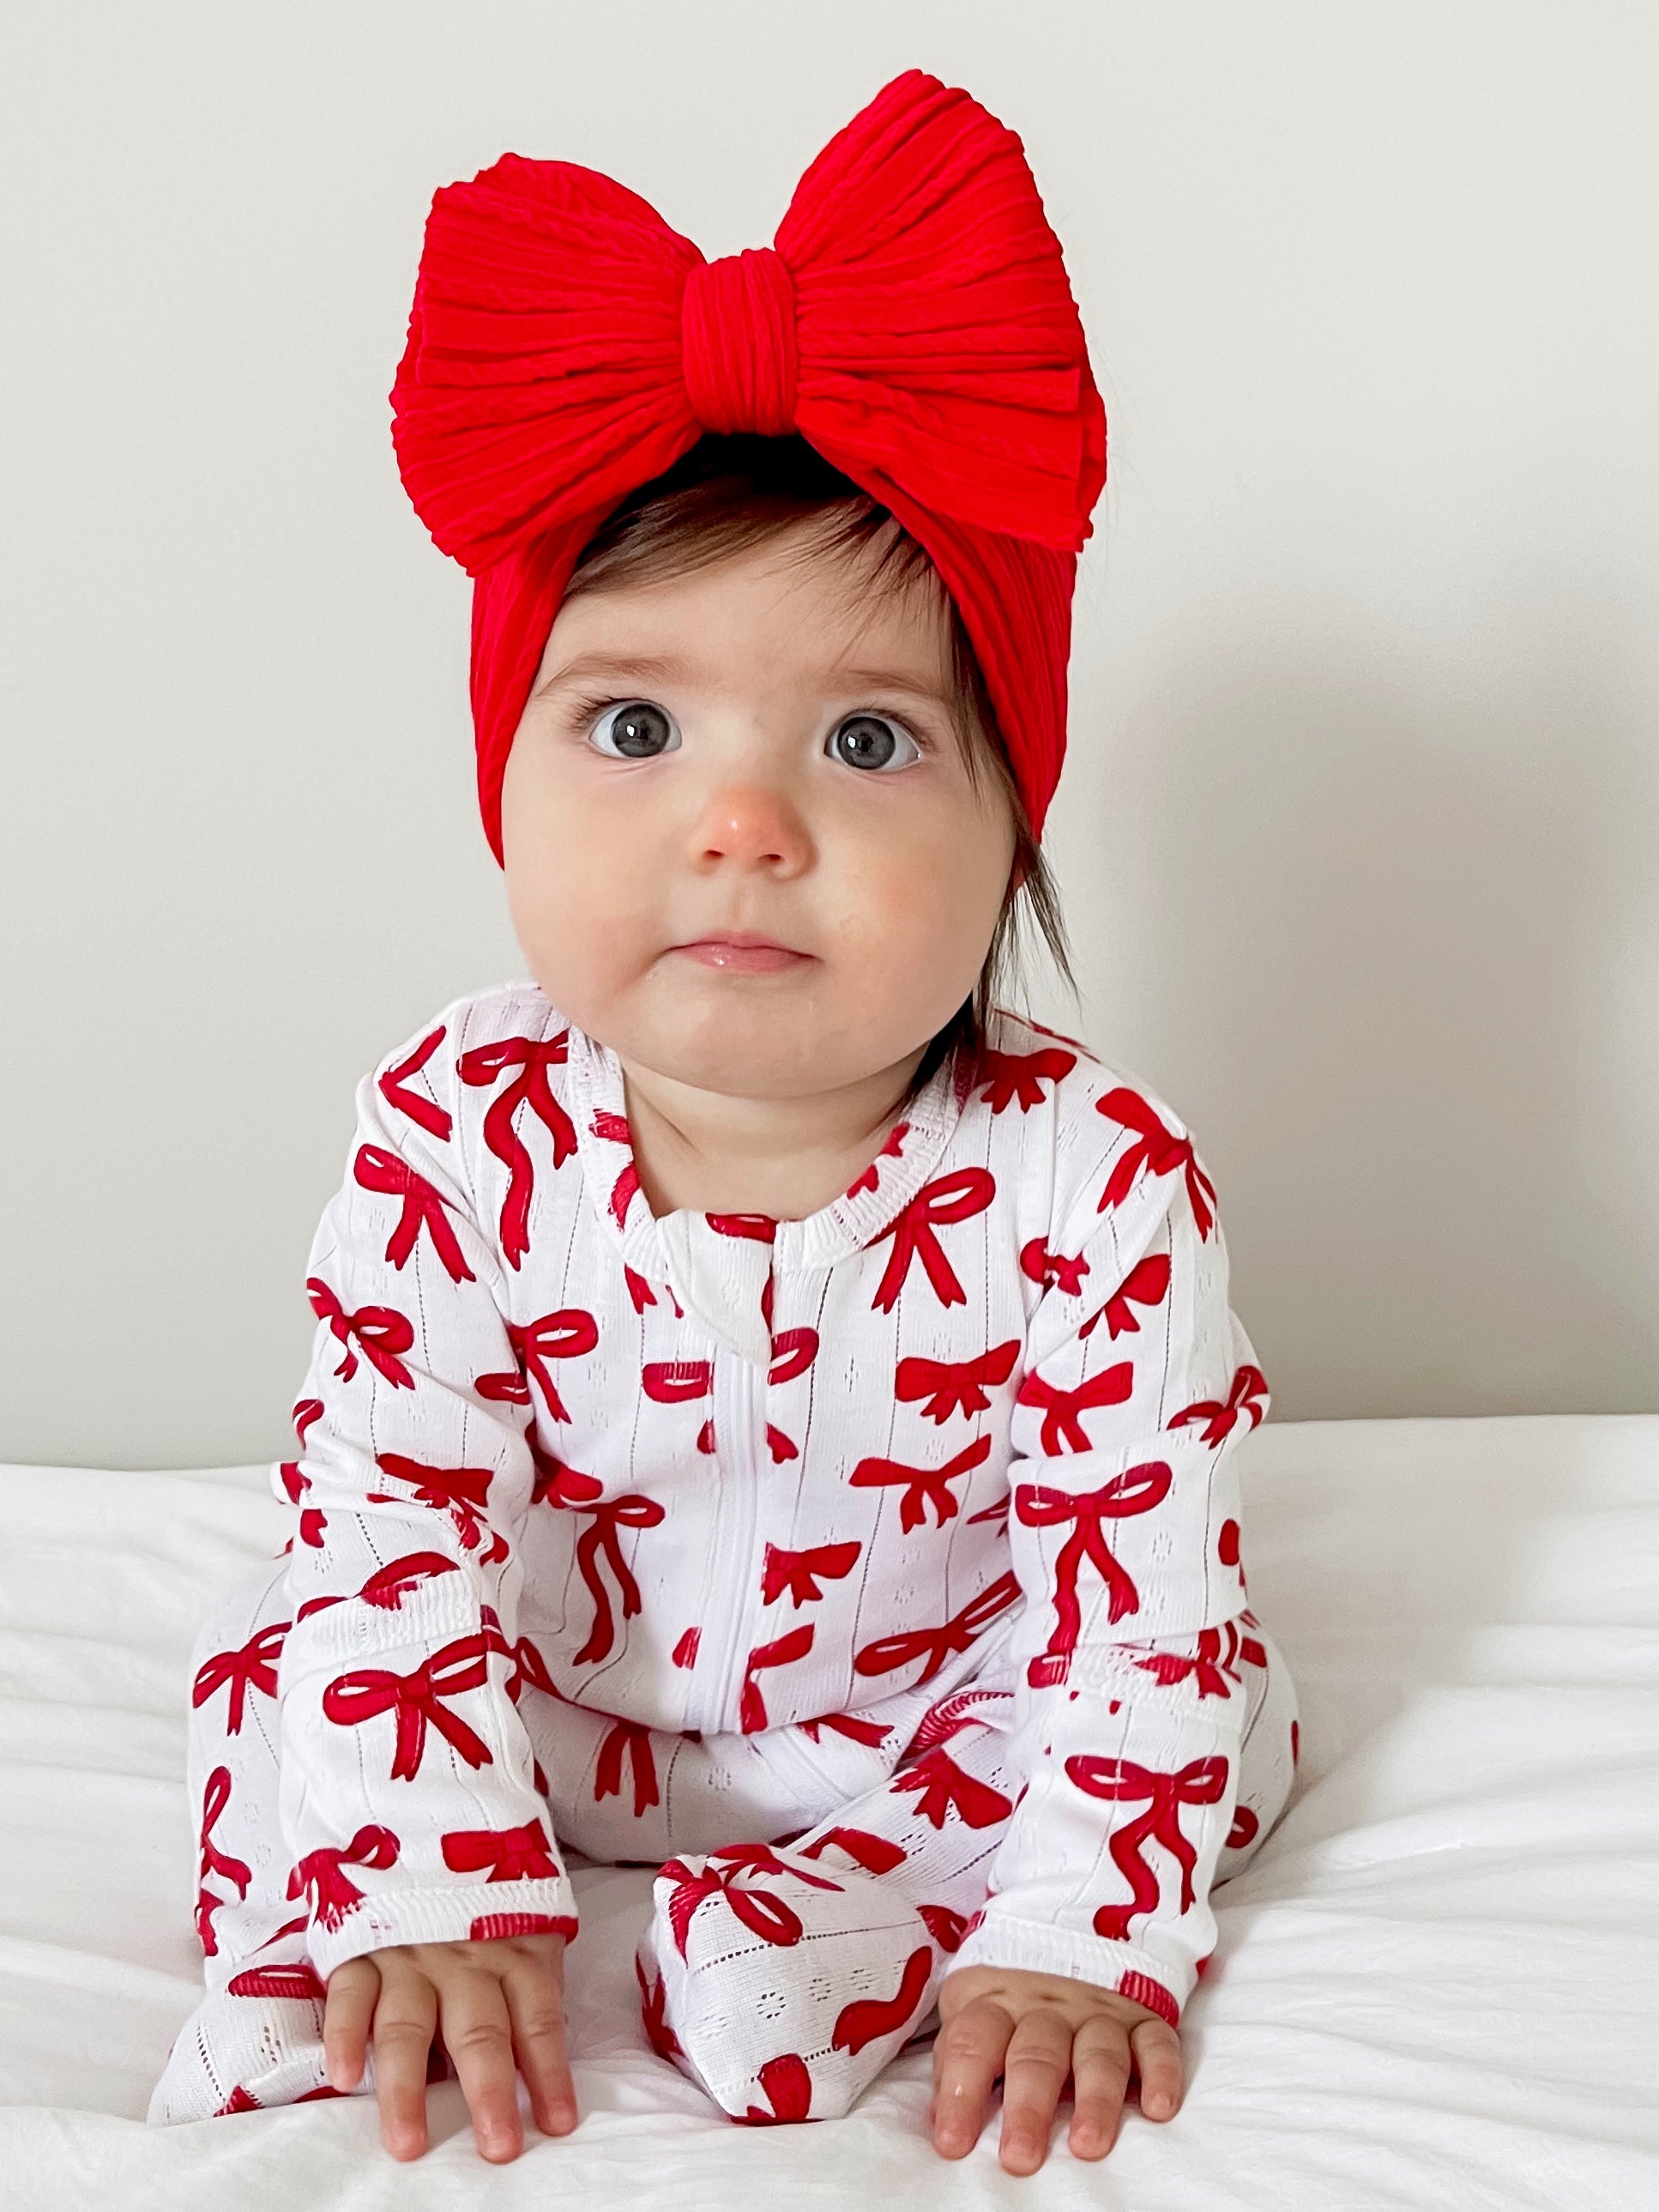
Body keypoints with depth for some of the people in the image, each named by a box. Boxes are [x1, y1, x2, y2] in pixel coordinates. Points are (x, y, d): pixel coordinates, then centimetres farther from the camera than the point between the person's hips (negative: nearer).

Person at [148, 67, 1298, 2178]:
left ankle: (809, 1936, -26)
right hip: (543, 1706, 1)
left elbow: (1136, 1585, -22)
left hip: (939, 1721, 0)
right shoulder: (455, 1140, -23)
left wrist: (1078, 1941, -28)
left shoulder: (1092, 1185, -27)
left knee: (1216, 1697, -18)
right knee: (282, 1643, -11)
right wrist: (439, 1889, -26)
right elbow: (397, 1517, -19)